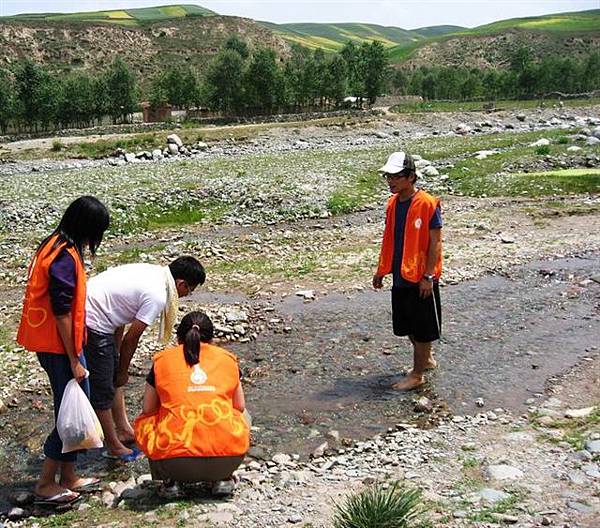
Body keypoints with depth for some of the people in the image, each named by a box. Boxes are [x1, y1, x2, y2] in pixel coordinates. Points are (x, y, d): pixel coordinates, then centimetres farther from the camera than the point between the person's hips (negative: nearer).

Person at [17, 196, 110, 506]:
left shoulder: (55, 245, 8)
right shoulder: (65, 257, -22)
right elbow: (61, 313, -22)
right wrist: (74, 361, -17)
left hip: (48, 342, 10)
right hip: (58, 346, -10)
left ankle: (68, 477, 25)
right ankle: (46, 485, 10)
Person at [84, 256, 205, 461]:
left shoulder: (152, 272, 8)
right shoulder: (157, 296, -18)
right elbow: (131, 339, -11)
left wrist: (115, 354, 16)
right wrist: (123, 372, 4)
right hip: (92, 325, -10)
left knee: (113, 376, 21)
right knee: (103, 389, 4)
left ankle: (123, 429, 34)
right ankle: (114, 446, 18)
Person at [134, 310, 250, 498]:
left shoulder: (163, 359, 12)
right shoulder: (228, 358, 15)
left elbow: (148, 409, 18)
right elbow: (240, 407, 21)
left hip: (174, 460, 0)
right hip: (226, 460, 1)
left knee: (143, 422, 30)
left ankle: (171, 480, 13)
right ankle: (223, 478, 16)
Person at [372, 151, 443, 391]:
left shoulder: (427, 204, -17)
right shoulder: (393, 203, 5)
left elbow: (435, 242, -16)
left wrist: (428, 276, -18)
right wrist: (381, 270, 14)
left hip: (421, 277, -7)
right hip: (400, 275, 8)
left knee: (422, 327, 5)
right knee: (407, 324, 18)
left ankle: (418, 374, 16)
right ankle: (426, 359, 39)